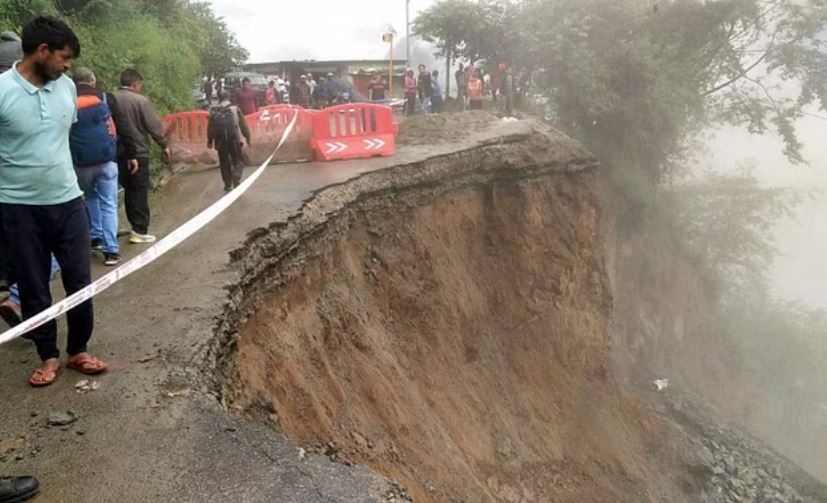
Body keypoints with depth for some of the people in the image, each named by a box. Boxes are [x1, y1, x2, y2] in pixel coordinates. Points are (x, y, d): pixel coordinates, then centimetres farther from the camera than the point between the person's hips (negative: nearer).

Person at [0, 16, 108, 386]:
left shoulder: (67, 87, 2)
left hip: (68, 201, 4)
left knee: (79, 281, 8)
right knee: (33, 287, 9)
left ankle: (78, 351, 25)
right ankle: (48, 357, 24)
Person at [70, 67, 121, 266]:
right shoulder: (105, 98, 4)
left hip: (81, 163, 2)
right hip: (106, 160, -1)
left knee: (91, 197, 27)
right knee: (109, 204, 2)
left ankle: (95, 237, 28)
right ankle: (111, 250, -4)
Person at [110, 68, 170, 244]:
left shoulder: (110, 99, 4)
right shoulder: (140, 100, -11)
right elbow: (154, 125, -10)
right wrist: (164, 145, 2)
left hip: (119, 153, 5)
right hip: (138, 152, -5)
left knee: (129, 190, 14)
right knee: (140, 191, 0)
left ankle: (135, 226, 19)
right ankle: (140, 230, 0)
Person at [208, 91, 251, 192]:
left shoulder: (214, 111, 9)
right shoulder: (235, 109, 2)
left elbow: (210, 128, 12)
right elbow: (243, 125, 2)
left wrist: (210, 141, 23)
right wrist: (248, 138, 10)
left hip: (220, 141, 3)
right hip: (234, 139, -2)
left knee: (224, 163, 15)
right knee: (237, 161, 7)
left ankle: (228, 185, 18)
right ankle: (236, 179, -17)